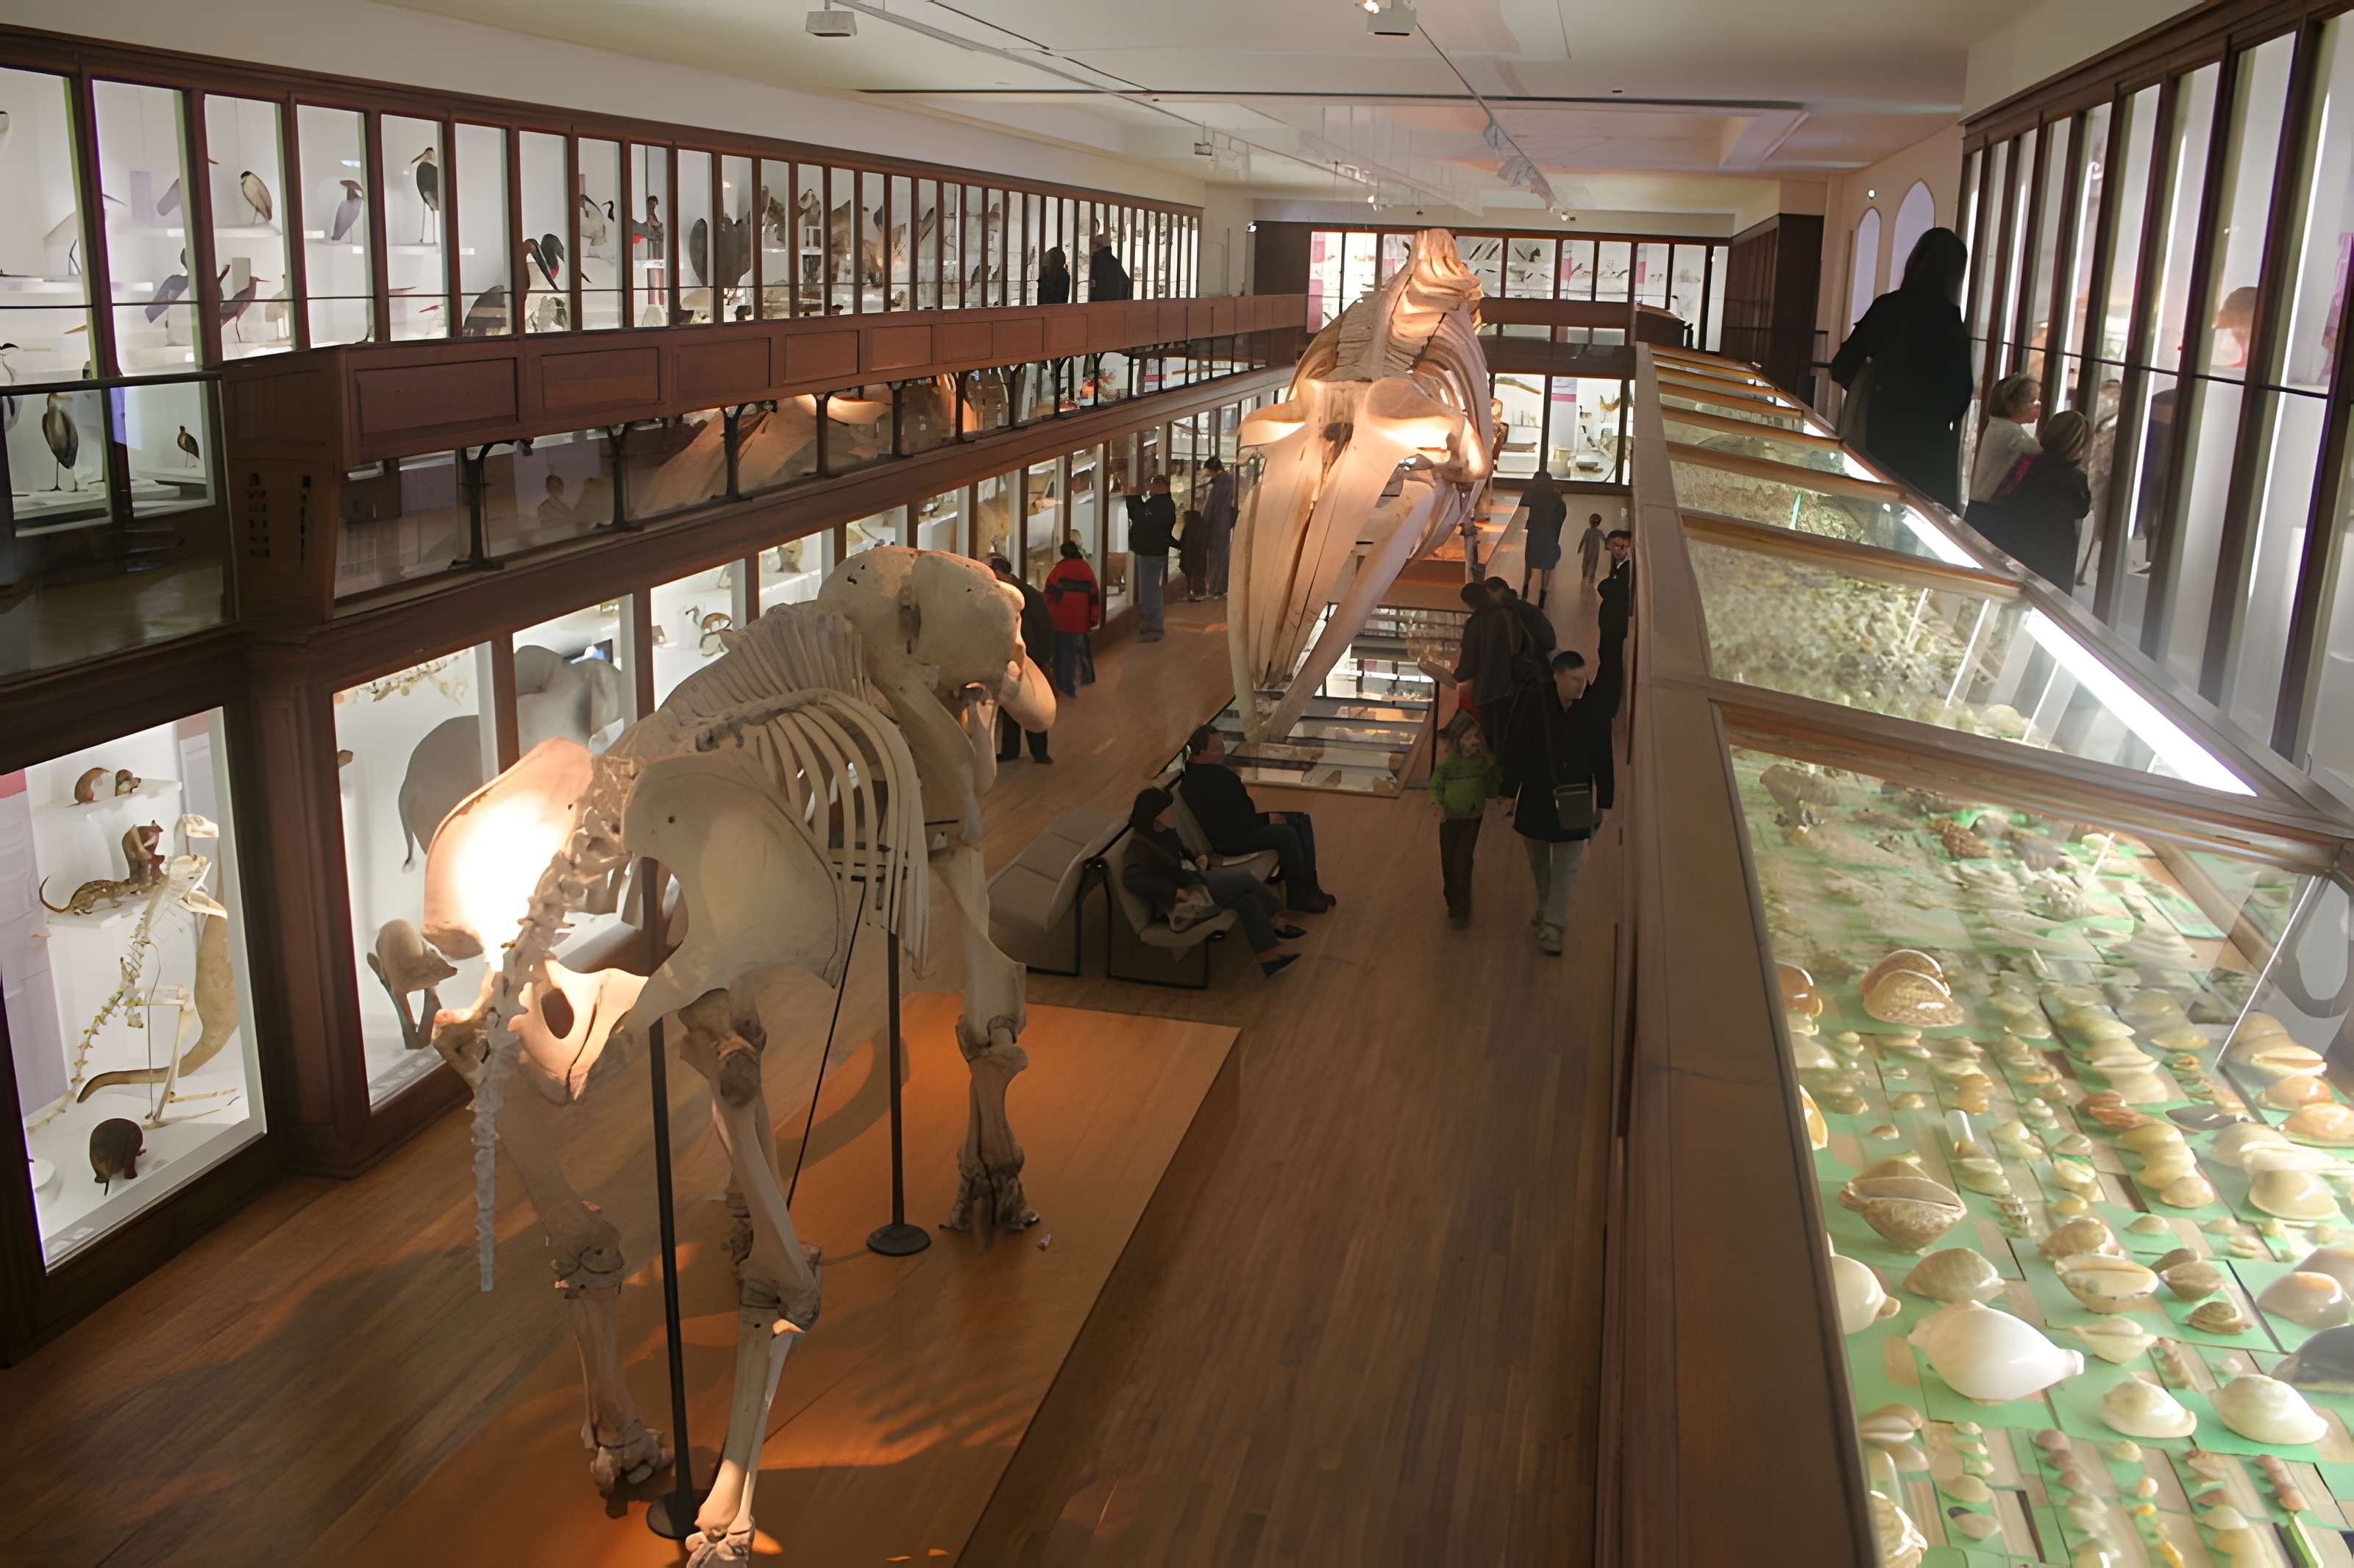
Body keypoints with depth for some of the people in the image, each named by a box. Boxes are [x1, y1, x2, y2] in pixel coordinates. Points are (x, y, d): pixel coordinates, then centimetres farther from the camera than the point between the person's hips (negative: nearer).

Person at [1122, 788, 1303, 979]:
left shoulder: (1164, 832, 6)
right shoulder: (1140, 845, -21)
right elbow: (1131, 878, -37)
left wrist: (1201, 858, -1)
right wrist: (1174, 892, -34)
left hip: (1193, 881, 9)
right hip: (1183, 899, -9)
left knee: (1247, 898, -10)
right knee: (1243, 877, -12)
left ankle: (1269, 959, -7)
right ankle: (1272, 925, 6)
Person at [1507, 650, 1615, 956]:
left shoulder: (1595, 708, -12)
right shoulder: (1534, 704, -14)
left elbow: (1603, 758, -4)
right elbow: (1518, 750, -5)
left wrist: (1603, 802, -2)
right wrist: (1512, 793, -1)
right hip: (1535, 797, 1)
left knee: (1566, 866, 0)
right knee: (1537, 860, 17)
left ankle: (1552, 926, 5)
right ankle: (1545, 909, 39)